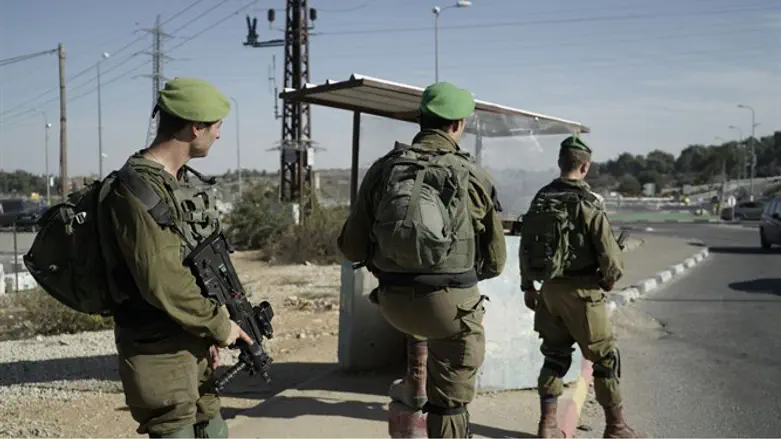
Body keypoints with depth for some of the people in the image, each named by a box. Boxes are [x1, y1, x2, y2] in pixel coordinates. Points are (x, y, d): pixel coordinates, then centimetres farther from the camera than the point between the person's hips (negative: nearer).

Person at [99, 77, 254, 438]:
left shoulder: (182, 179, 9)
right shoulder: (137, 189, -21)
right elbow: (162, 282, -25)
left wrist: (208, 331, 10)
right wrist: (219, 325, -14)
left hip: (191, 343, 9)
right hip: (158, 351, -9)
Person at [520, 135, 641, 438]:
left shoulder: (540, 200, 4)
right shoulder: (588, 204, -15)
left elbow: (525, 247, 9)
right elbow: (609, 252, -17)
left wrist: (528, 286, 18)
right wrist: (610, 278, 4)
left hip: (550, 288, 6)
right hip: (581, 290, -6)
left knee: (555, 355, 15)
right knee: (604, 357, 7)